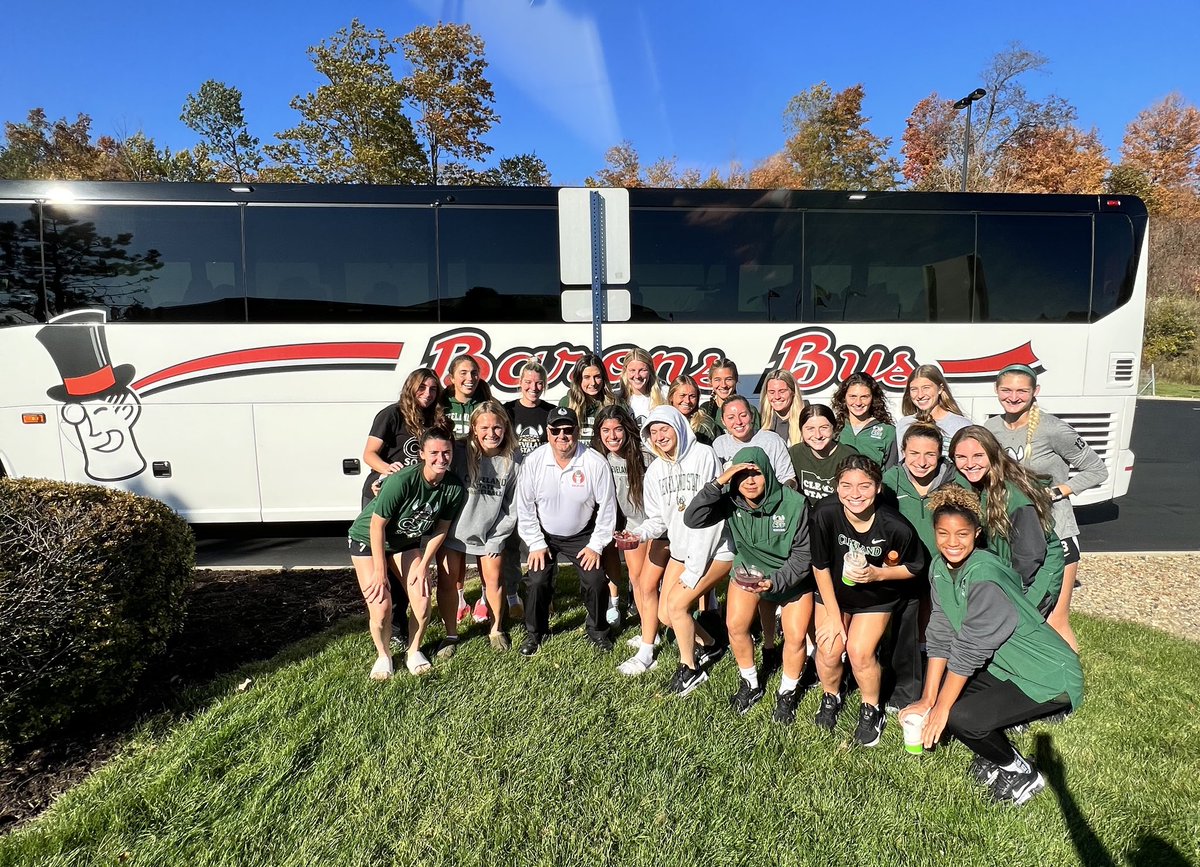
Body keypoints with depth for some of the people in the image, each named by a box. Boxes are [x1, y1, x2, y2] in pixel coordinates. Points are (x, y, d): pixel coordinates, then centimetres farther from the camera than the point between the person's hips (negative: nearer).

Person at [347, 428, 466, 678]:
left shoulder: (454, 488, -20)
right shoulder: (401, 481, -34)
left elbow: (441, 528, -7)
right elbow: (377, 525, -26)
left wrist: (423, 566, -9)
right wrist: (380, 571, -20)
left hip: (407, 542, 4)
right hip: (368, 540, -4)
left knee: (422, 600, -9)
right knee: (380, 605, -12)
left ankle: (414, 652, 18)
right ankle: (383, 655, 17)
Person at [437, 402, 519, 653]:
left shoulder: (511, 462, -9)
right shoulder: (459, 455, -16)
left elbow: (512, 507, -3)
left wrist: (497, 539, -4)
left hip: (490, 533, 1)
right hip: (453, 530, -1)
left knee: (493, 579, 4)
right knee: (448, 582, 2)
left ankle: (497, 630, 27)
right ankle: (451, 635, 21)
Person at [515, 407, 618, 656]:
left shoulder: (596, 463, -21)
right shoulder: (534, 462, -18)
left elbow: (607, 507, -11)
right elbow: (525, 506, -8)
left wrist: (596, 545, -10)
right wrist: (536, 544, -8)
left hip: (582, 535, 0)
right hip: (544, 534, 1)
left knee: (596, 581, -9)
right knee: (537, 581, -9)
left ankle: (597, 630, 20)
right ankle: (535, 632, 19)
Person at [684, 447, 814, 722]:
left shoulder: (793, 504, -28)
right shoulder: (731, 501, -21)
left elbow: (803, 554, -20)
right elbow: (692, 519, -33)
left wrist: (775, 581, -32)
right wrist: (718, 483, -41)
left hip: (791, 575, -2)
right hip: (748, 570, 2)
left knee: (795, 637, -7)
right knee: (736, 627, -5)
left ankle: (788, 692, 22)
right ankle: (751, 684, 22)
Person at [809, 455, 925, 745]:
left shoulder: (896, 527, -31)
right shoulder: (825, 515, -30)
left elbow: (913, 567, -9)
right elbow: (820, 567, -16)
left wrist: (878, 574, -28)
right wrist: (833, 616, -9)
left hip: (877, 598, -1)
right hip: (833, 592, 1)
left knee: (859, 651, -10)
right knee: (829, 650, -5)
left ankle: (871, 710, 21)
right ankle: (831, 698, 29)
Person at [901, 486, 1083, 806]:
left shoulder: (983, 575, -29)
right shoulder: (939, 567, -5)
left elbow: (969, 649, -25)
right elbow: (940, 636, -4)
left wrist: (941, 708, -18)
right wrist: (928, 699, -7)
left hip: (1050, 678, -8)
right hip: (1004, 665, 8)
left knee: (961, 718, -21)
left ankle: (1021, 773, 7)